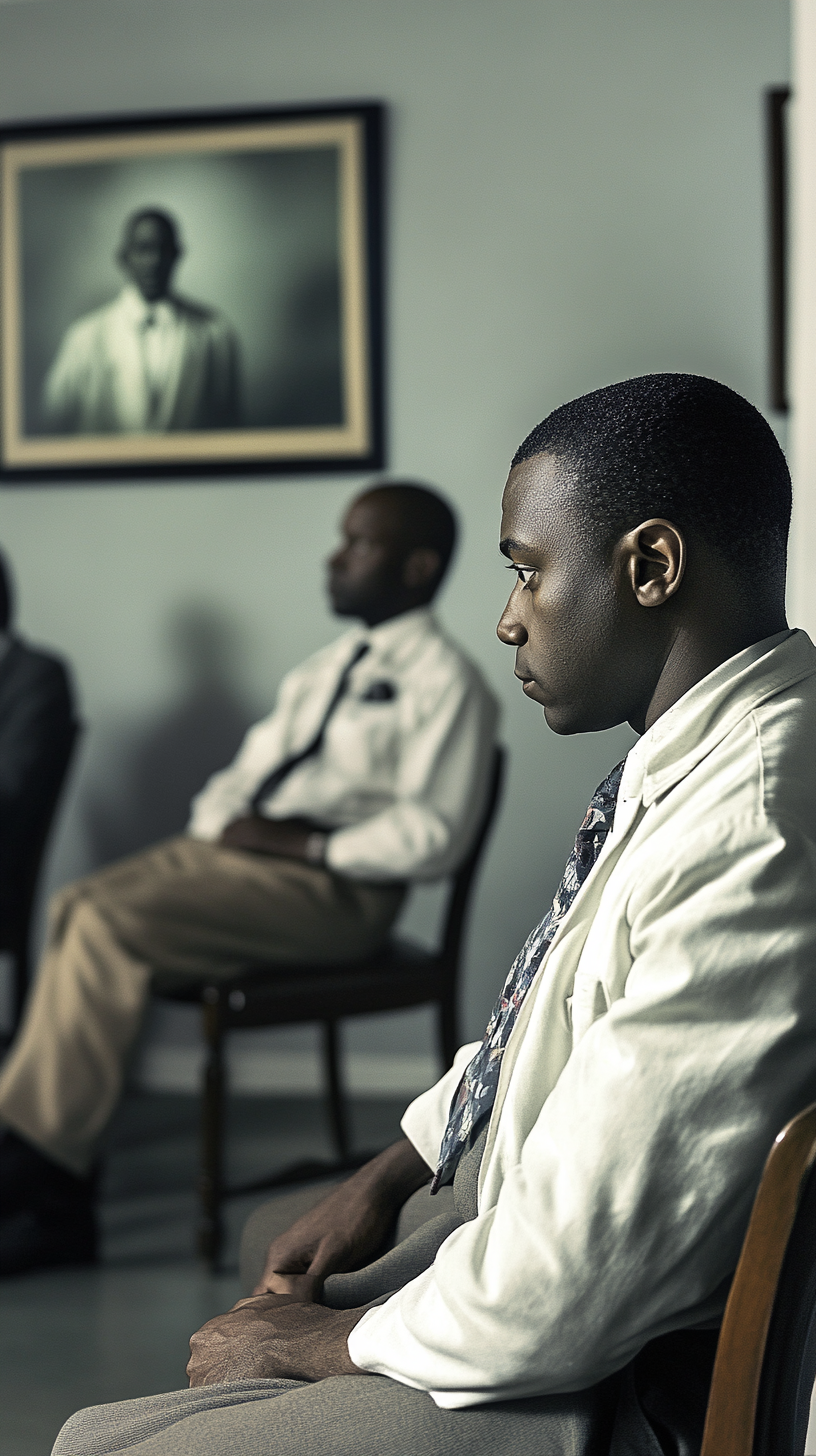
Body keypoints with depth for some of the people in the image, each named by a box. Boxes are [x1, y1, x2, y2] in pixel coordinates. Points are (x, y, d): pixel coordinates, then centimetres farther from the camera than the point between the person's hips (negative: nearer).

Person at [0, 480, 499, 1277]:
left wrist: (300, 843, -16)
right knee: (79, 905, -13)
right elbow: (250, 764, 23)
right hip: (238, 848, 9)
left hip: (335, 885, -9)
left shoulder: (446, 683, -5)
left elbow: (432, 835, -14)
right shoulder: (328, 667, 22)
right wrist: (219, 818, 1)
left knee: (113, 921, -25)